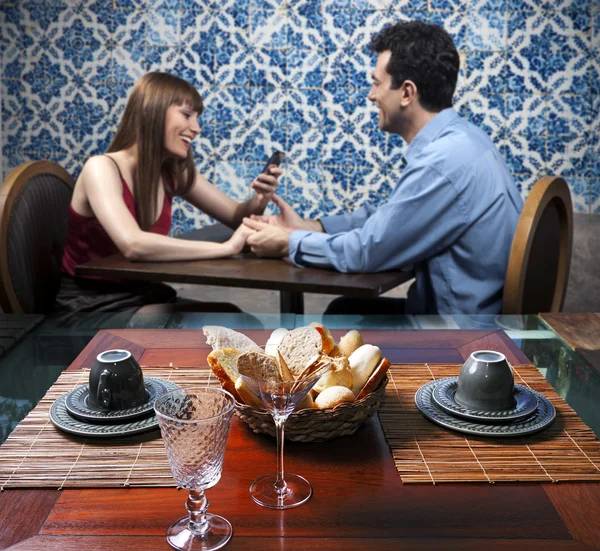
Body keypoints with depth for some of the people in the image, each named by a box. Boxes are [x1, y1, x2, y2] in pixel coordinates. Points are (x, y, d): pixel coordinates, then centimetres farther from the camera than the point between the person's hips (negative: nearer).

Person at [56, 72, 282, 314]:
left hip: (144, 296, 7)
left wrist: (259, 200, -16)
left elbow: (236, 216, 8)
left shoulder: (175, 172, 1)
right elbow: (133, 244, -36)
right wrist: (227, 247, -33)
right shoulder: (101, 167, -19)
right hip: (92, 305, -6)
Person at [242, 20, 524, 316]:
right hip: (469, 310, 8)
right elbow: (386, 218, 12)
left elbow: (367, 250, -21)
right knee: (344, 309, 17)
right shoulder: (455, 140, 4)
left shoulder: (442, 160, -27)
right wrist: (307, 227, 4)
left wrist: (287, 242, -5)